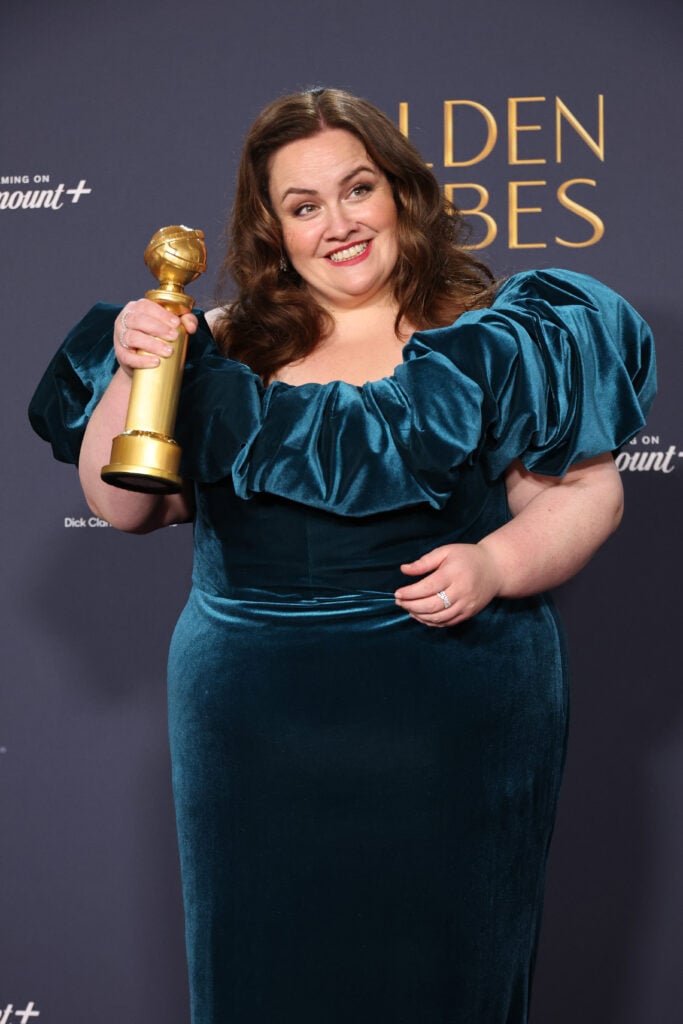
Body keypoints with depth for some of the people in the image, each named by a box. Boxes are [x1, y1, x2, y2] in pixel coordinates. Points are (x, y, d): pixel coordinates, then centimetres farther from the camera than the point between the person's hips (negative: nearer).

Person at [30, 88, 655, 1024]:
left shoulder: (489, 339, -1)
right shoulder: (227, 351, 6)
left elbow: (585, 491, 1)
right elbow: (123, 507, 6)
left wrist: (495, 565, -17)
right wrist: (133, 376, -9)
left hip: (452, 718, -2)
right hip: (252, 726, 3)